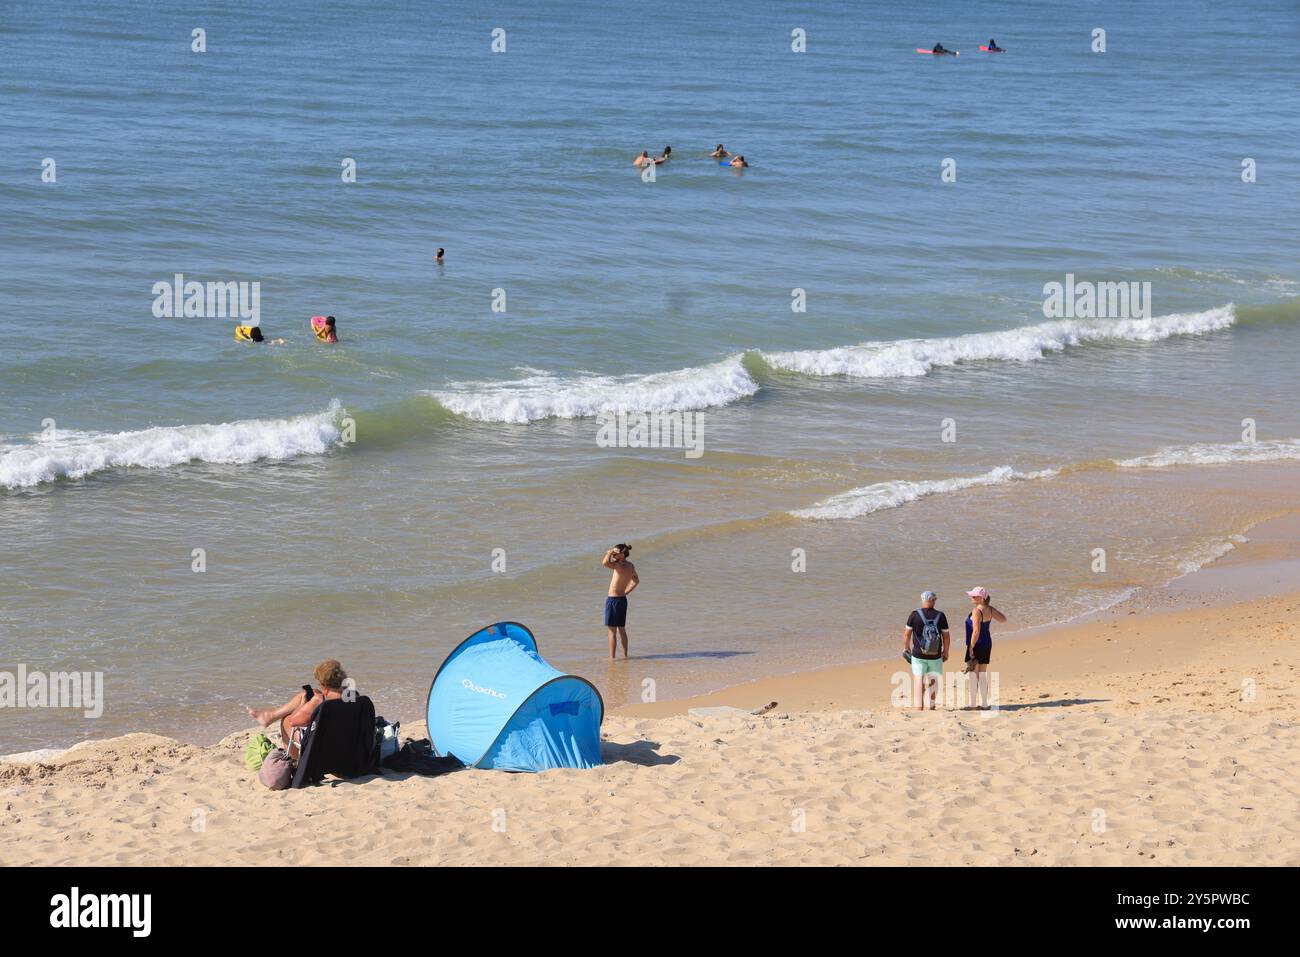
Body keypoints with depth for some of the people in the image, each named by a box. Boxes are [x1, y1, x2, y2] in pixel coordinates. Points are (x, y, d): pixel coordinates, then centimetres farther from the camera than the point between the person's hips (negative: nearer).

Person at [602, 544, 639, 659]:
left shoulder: (621, 566, -22)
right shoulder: (631, 566, 6)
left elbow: (605, 562, -39)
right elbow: (636, 581, 23)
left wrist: (609, 553, -20)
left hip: (613, 600, -9)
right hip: (623, 599, 9)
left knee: (612, 631, -2)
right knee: (622, 629, 16)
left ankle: (612, 657, -1)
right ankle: (625, 656, 21)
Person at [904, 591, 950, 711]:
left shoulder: (914, 615, -9)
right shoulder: (940, 616, -7)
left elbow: (907, 633, -3)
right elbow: (946, 636, -2)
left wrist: (906, 647, 14)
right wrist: (945, 652, 12)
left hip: (918, 655, -2)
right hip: (935, 655, 2)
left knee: (918, 679, 5)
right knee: (933, 679, 20)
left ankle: (919, 706, -3)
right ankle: (931, 704, 31)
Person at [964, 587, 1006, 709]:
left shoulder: (976, 611, -20)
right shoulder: (990, 609, 3)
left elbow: (976, 631, -25)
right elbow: (1003, 619, 17)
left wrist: (971, 647, -20)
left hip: (977, 644, -8)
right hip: (987, 644, 8)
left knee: (973, 675, 0)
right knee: (982, 675, 14)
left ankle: (972, 704, 3)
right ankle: (984, 704, 16)